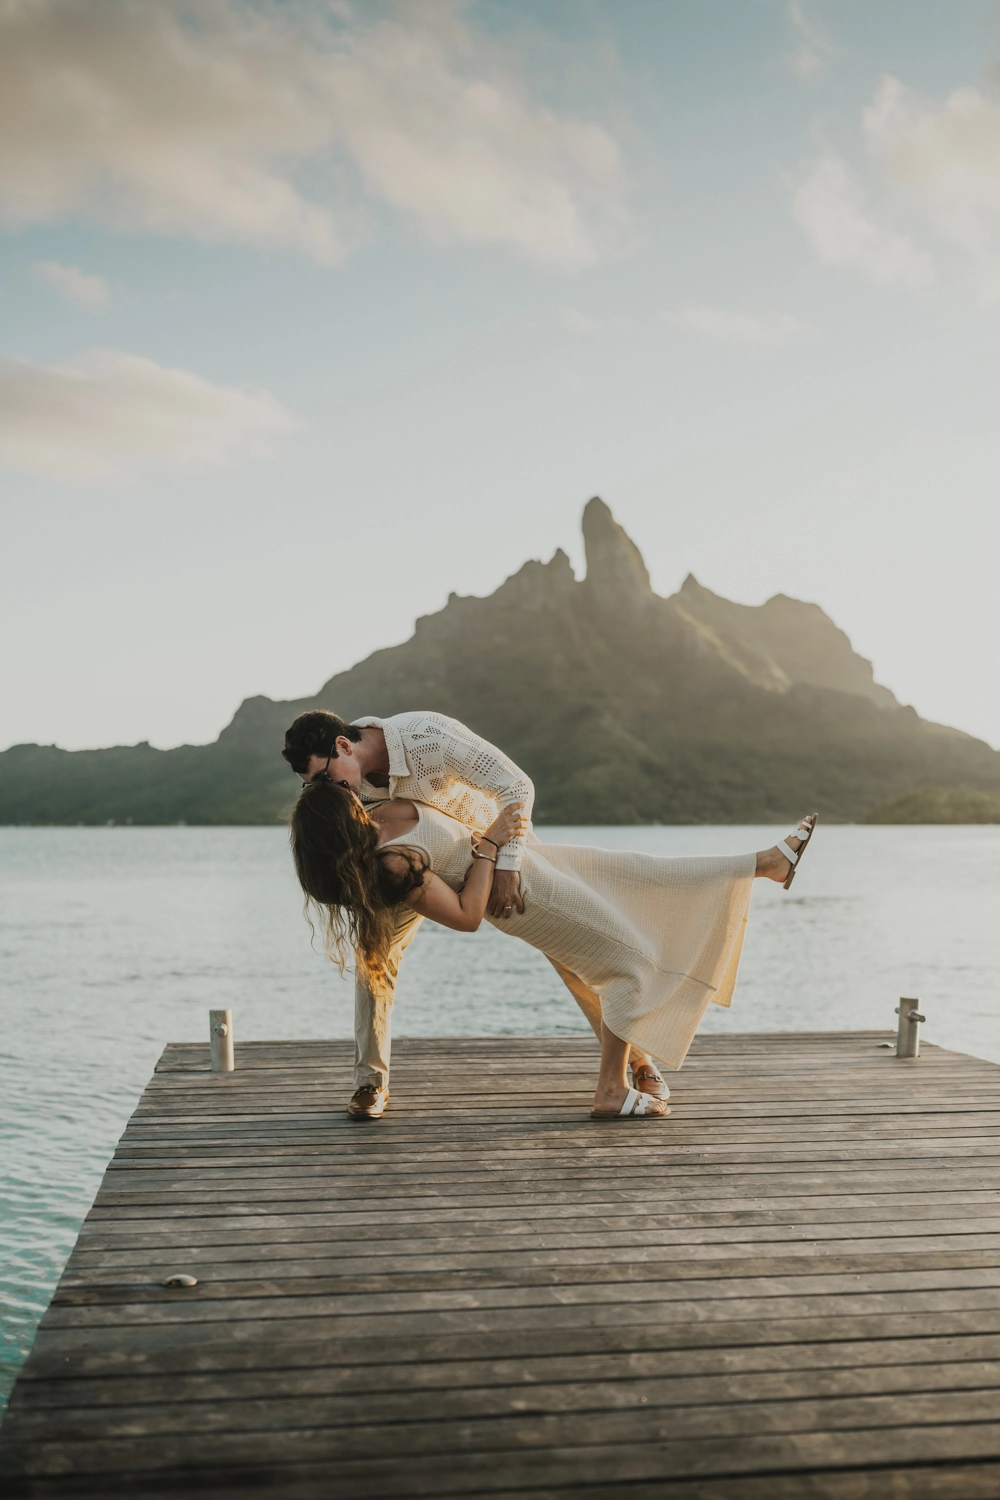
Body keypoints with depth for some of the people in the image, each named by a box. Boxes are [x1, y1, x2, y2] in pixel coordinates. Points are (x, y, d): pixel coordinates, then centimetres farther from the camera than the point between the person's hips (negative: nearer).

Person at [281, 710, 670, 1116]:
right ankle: (370, 1081, 4)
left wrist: (507, 867, -43)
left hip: (495, 838, -4)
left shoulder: (429, 737, -39)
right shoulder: (353, 778, -21)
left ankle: (638, 1059, 9)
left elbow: (516, 785, -38)